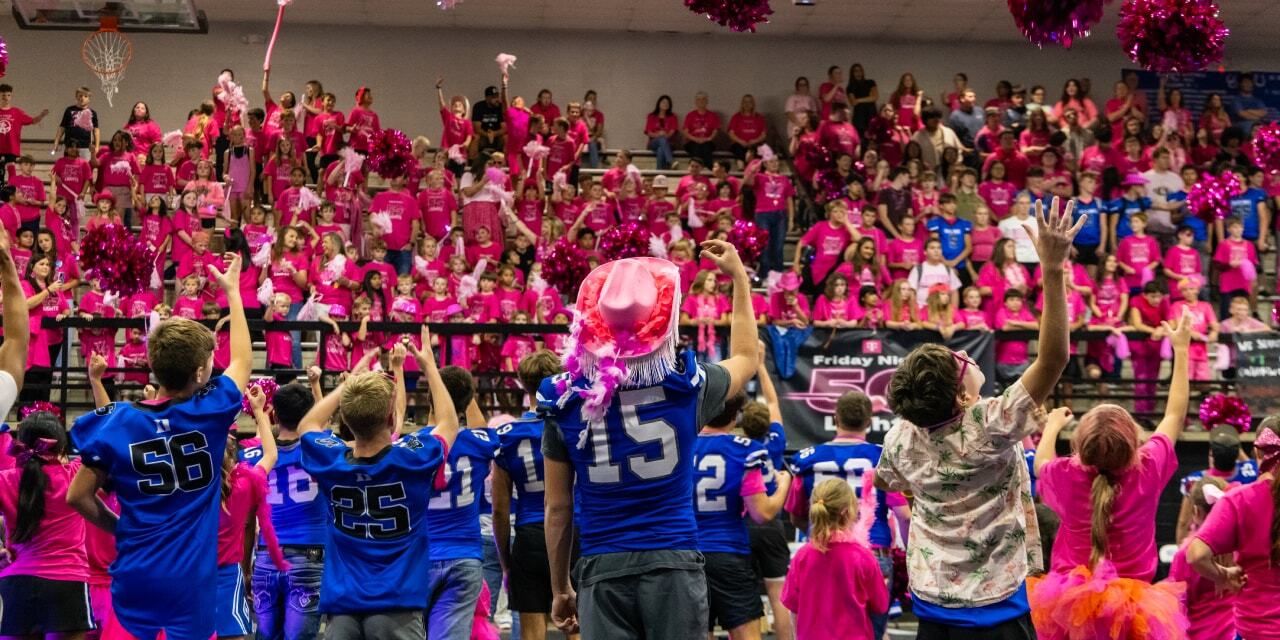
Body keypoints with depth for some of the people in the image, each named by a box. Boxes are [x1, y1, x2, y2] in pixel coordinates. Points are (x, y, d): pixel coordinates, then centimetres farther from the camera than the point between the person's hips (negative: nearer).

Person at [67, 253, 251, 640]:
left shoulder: (117, 423, -6)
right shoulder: (211, 413, -9)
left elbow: (78, 496, 0)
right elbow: (242, 360, 11)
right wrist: (232, 291, 22)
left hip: (133, 578, 2)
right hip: (191, 580, -2)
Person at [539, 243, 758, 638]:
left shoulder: (565, 402, -2)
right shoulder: (687, 387, -3)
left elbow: (557, 510, 5)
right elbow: (745, 358, 21)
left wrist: (559, 589, 17)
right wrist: (740, 276, 31)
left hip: (603, 574, 0)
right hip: (674, 566, 0)